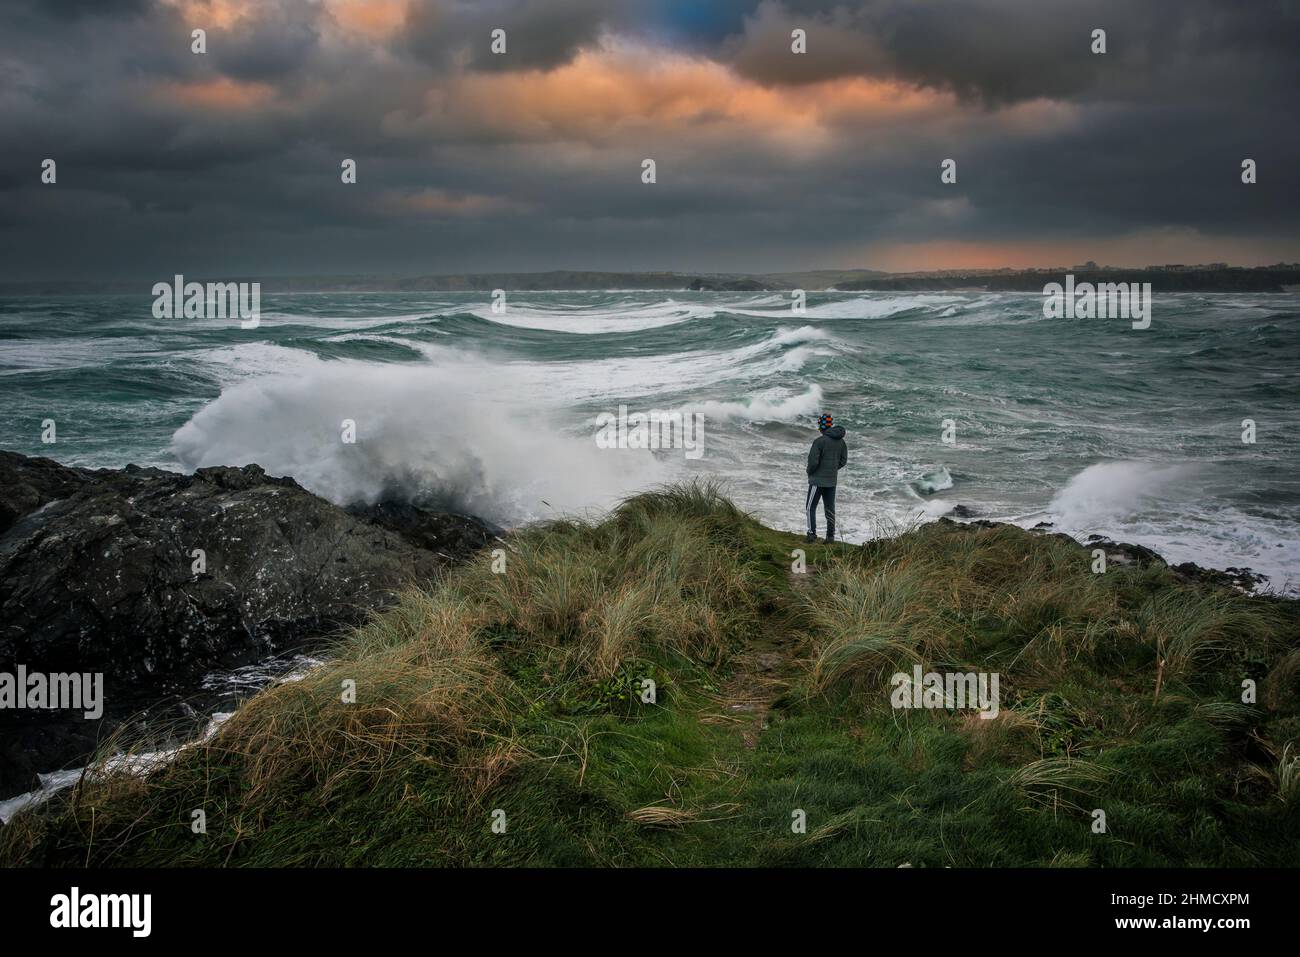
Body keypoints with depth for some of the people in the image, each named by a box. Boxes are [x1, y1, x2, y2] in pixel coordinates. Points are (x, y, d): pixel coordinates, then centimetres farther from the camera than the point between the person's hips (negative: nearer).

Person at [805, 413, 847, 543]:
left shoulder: (819, 441, -18)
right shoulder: (841, 441, 4)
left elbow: (813, 461, -19)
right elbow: (843, 460, 10)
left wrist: (809, 472, 0)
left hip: (818, 480, -6)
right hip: (832, 481, 6)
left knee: (810, 507, 3)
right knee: (830, 508, 11)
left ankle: (812, 533, -3)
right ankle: (830, 536, 13)